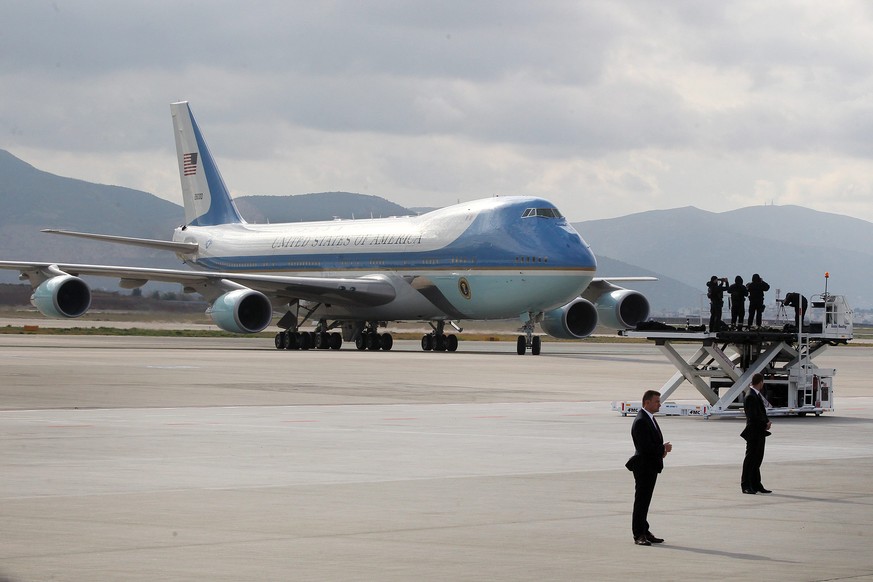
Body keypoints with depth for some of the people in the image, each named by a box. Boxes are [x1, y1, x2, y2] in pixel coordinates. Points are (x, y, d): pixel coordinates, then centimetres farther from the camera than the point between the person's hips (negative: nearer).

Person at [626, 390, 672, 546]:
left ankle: (644, 532, 19)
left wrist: (662, 449, 2)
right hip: (644, 467, -10)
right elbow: (645, 447, -24)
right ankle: (639, 535, -2)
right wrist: (663, 449, -12)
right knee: (641, 501, -5)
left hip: (651, 467, 10)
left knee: (644, 501, 14)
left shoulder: (650, 419, 14)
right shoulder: (641, 421, -19)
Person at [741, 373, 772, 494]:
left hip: (760, 433, 10)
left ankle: (756, 485, 19)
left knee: (757, 459, 13)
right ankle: (746, 486, 2)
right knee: (750, 459, -3)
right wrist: (765, 424, -11)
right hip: (753, 433, -10)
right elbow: (753, 417, -22)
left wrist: (767, 422, 0)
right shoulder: (751, 397, -18)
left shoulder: (758, 395, 12)